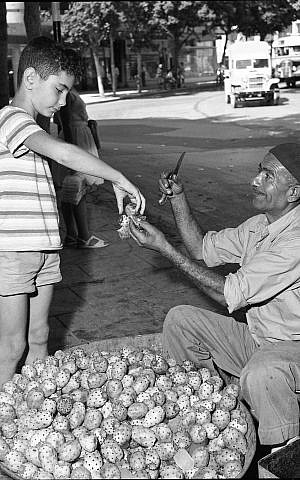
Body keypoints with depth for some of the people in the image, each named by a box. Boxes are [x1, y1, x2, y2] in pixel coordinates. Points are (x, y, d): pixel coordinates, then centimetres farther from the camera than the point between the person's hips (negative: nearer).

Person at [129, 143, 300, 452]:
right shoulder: (260, 224, 2)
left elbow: (231, 296, -30)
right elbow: (203, 250, 10)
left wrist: (166, 249, -27)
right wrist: (178, 198, -1)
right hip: (255, 338, 9)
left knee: (259, 375, -40)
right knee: (179, 319, 1)